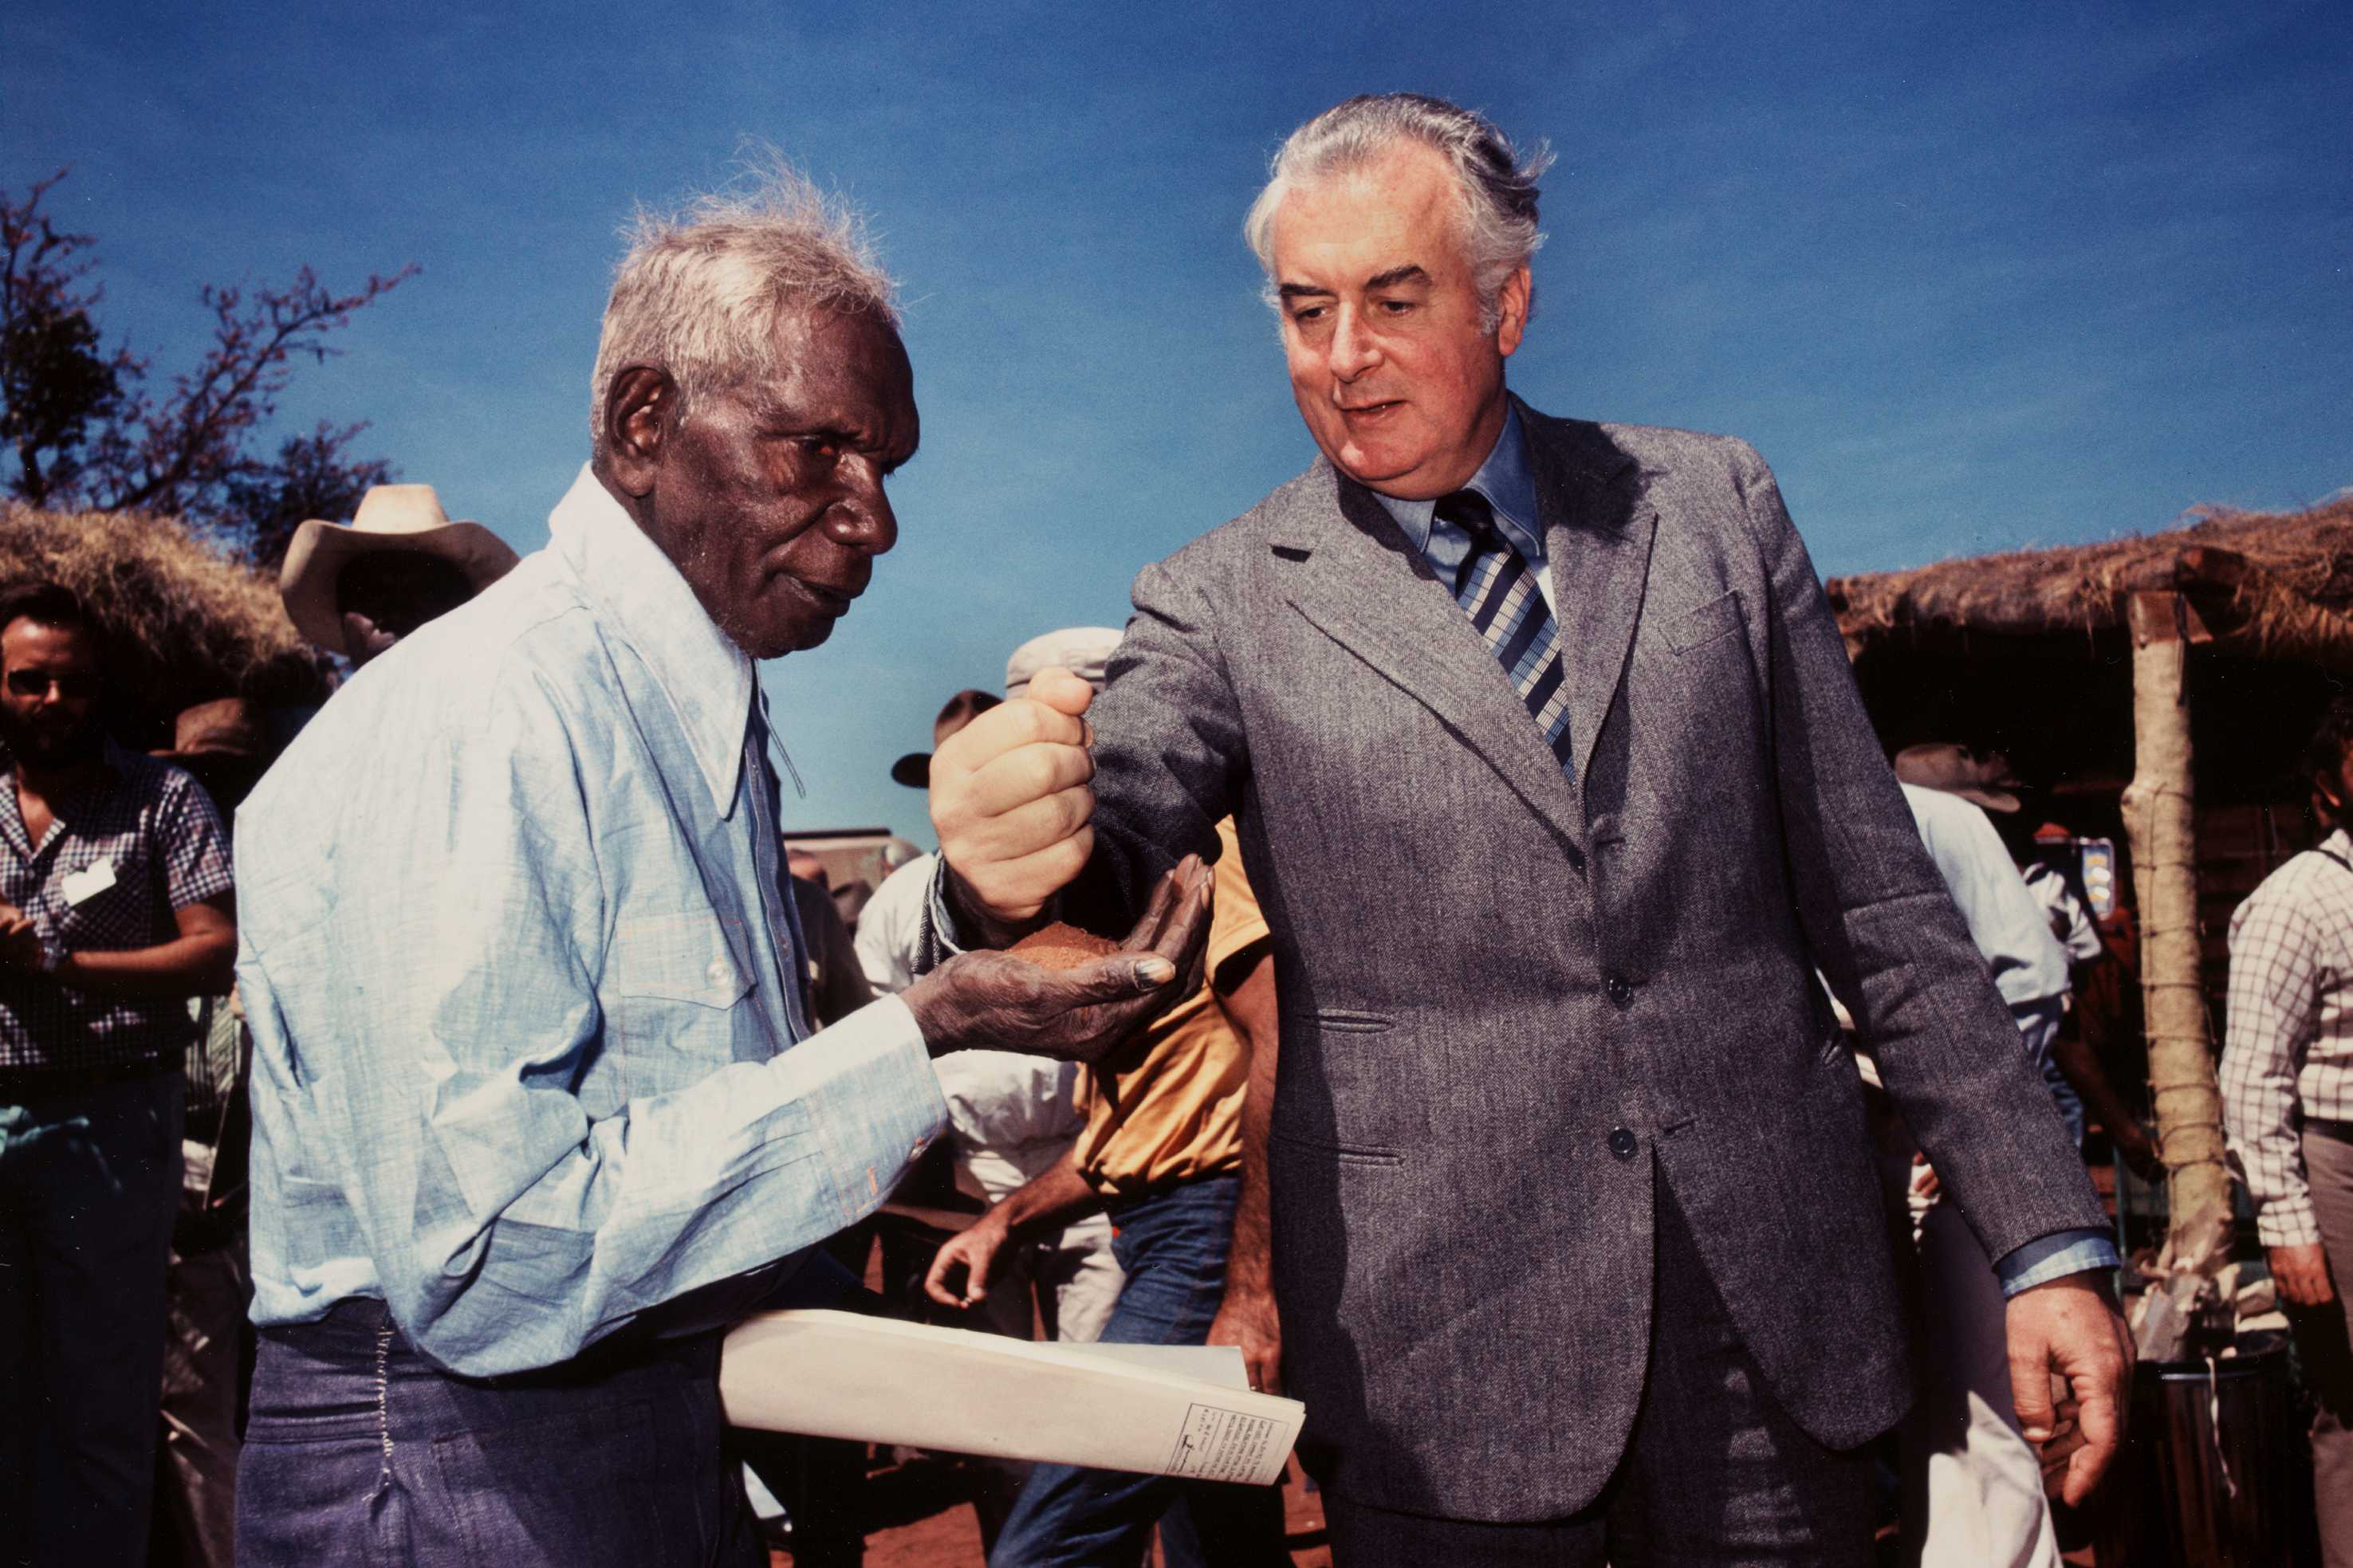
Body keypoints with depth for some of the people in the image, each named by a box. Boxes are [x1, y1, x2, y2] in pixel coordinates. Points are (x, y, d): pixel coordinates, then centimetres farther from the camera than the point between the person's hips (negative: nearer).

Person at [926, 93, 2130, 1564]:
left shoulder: (1714, 506, 4)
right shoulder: (1220, 603, 0)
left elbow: (1878, 899, 5)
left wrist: (2049, 1235, 3)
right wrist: (1013, 866, -41)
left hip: (1776, 1322, 2)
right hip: (1442, 1370, -1)